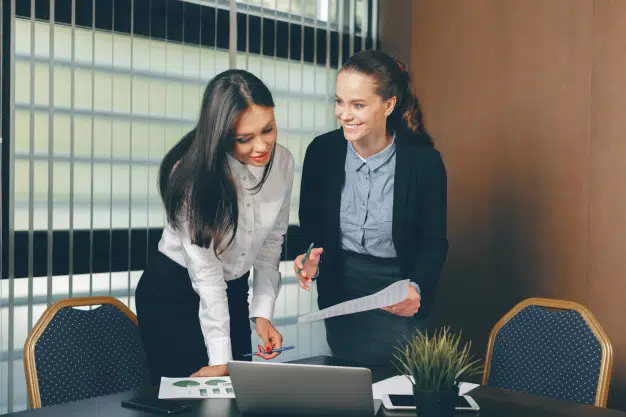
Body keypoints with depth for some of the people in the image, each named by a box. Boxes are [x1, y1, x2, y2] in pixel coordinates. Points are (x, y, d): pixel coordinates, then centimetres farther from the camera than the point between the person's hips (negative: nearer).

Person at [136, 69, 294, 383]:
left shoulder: (283, 162, -10)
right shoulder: (191, 172, -26)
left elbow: (272, 242, 0)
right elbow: (204, 266, -26)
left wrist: (262, 312, -9)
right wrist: (219, 358, -26)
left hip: (233, 293, 5)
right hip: (172, 296, -5)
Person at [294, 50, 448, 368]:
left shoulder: (424, 160, -15)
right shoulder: (322, 151, -8)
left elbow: (434, 241, -9)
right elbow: (309, 225, 2)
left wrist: (416, 288, -28)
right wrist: (309, 258, -19)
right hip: (340, 289, 3)